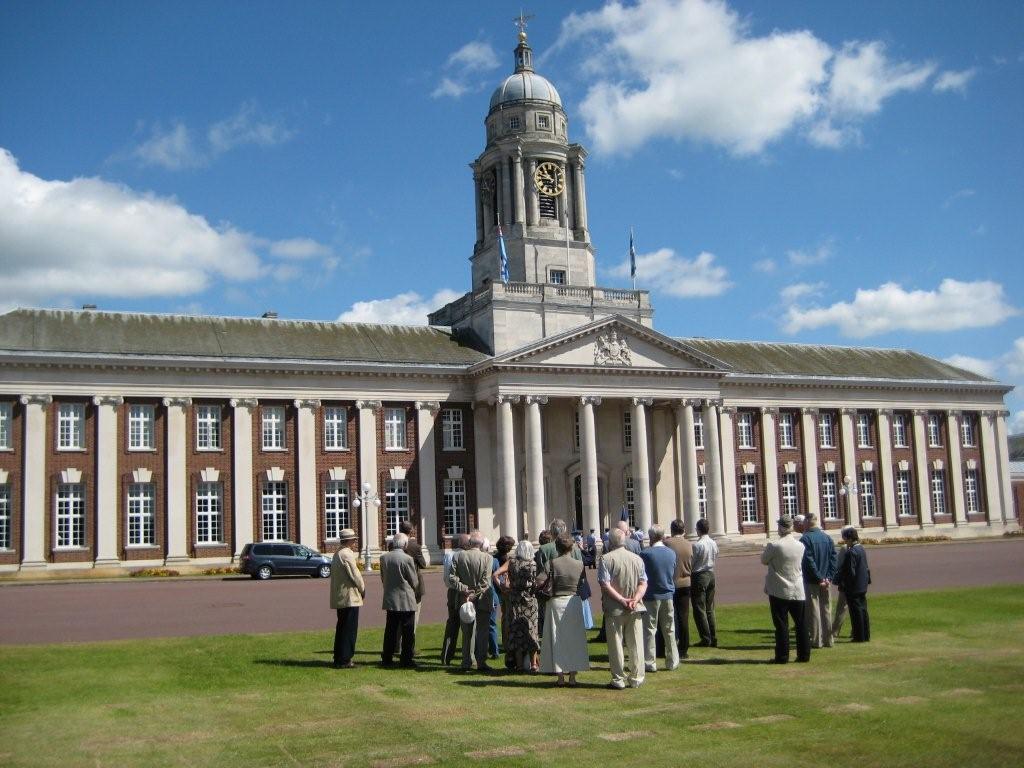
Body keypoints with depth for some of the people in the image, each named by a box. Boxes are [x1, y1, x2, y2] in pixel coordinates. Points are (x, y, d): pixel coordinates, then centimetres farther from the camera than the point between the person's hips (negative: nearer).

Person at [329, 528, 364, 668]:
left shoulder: (337, 554, 14)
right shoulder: (347, 555, -17)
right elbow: (355, 576, -16)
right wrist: (363, 590, -2)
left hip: (339, 598, 10)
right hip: (350, 598, -10)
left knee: (341, 629, 15)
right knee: (349, 629, -5)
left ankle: (339, 658, 21)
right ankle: (344, 660, -3)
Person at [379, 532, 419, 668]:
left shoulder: (383, 558, 0)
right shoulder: (407, 559, -16)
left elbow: (383, 578, 10)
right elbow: (414, 582, -8)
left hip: (390, 599, 5)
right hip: (406, 601, -5)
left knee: (390, 631, 13)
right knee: (408, 631, 4)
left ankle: (387, 658, 16)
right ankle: (406, 659, 6)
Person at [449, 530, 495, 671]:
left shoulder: (459, 556, -1)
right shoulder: (487, 557, -9)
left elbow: (453, 577, -5)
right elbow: (485, 581, -15)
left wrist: (464, 589, -5)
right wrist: (476, 594, -11)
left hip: (465, 599, 3)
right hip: (482, 600, -3)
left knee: (467, 632, 12)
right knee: (482, 632, 4)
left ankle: (466, 662, 16)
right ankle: (481, 662, 1)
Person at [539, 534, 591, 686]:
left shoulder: (552, 563, -8)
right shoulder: (579, 563, -3)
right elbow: (582, 583, 3)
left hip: (556, 602, -1)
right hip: (575, 601, 1)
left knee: (557, 640, 7)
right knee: (574, 640, 9)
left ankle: (560, 677, 8)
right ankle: (572, 677, 9)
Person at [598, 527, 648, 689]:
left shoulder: (606, 559, -6)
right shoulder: (637, 558, 8)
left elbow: (605, 585, -15)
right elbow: (643, 583, 2)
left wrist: (622, 600, -14)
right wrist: (635, 599, -9)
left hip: (614, 609, -4)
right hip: (635, 609, 4)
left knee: (616, 645, 4)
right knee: (635, 644, 9)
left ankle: (619, 679, 7)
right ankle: (636, 679, 13)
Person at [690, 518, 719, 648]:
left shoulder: (697, 545, -18)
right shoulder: (714, 543, 3)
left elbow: (691, 563, -13)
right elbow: (715, 558, 10)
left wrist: (689, 574, 3)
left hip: (699, 576, -7)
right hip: (711, 574, 7)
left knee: (699, 609, 0)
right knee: (710, 609, 13)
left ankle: (706, 639, 0)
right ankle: (714, 639, 14)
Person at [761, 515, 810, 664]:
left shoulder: (774, 546, -14)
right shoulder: (800, 546, 0)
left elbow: (764, 560, 1)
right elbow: (802, 563, 13)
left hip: (779, 591, -4)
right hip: (798, 591, 4)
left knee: (781, 625, 1)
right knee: (801, 624, 11)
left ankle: (782, 656, 3)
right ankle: (804, 654, 15)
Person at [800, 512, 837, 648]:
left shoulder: (805, 539, -11)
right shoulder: (827, 538, 7)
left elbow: (809, 561, -16)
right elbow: (833, 558, 3)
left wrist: (819, 578, -11)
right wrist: (828, 577, -1)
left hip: (811, 581, -6)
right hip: (826, 581, 6)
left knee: (813, 611, 0)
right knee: (826, 610, 11)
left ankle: (817, 641, 2)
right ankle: (828, 640, 15)